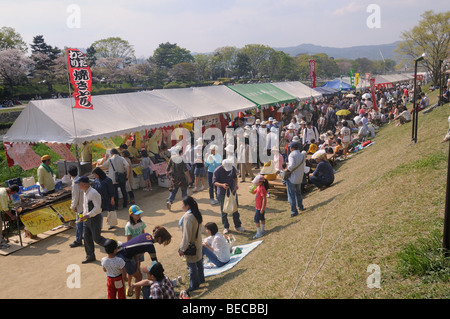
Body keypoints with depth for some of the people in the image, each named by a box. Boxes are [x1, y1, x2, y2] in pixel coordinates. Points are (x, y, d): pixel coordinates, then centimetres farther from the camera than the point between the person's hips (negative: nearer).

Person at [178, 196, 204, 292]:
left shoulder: (188, 217, -27)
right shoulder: (197, 214, 0)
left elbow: (186, 234, -26)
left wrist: (182, 249, -21)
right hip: (197, 243, 9)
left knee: (192, 265, 6)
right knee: (199, 261, 23)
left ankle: (194, 285, 19)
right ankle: (201, 279, 40)